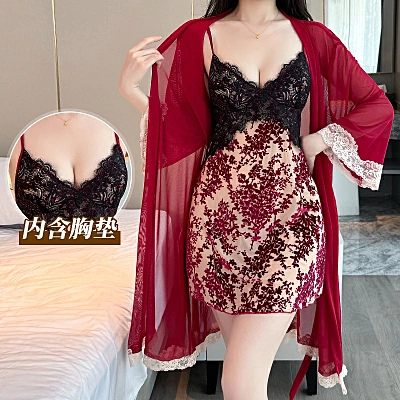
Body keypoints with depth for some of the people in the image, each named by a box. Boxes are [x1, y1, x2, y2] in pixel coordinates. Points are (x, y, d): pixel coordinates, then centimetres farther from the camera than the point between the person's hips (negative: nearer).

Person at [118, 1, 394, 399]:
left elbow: (378, 105, 12)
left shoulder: (313, 38, 6)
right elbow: (178, 126, 9)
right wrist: (128, 89, -6)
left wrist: (318, 140, -1)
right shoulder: (197, 37, 6)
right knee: (244, 366, 12)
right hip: (219, 212, 1)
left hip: (288, 213, -1)